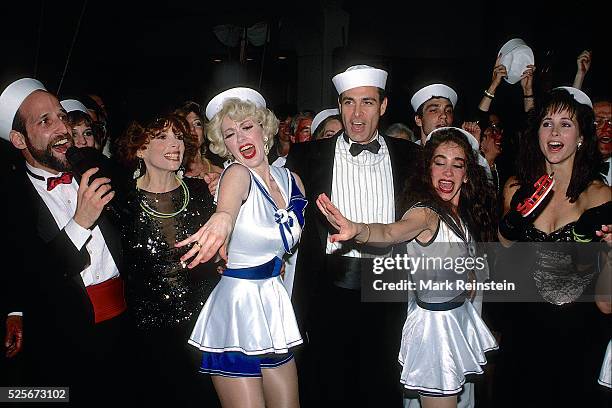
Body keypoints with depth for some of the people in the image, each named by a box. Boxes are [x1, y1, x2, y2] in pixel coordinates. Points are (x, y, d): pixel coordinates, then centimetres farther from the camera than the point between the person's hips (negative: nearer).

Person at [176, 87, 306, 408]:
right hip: (237, 305, -6)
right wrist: (222, 218, -60)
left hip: (275, 305, 7)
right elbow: (228, 203, -39)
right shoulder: (237, 173, -13)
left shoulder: (291, 180, 6)